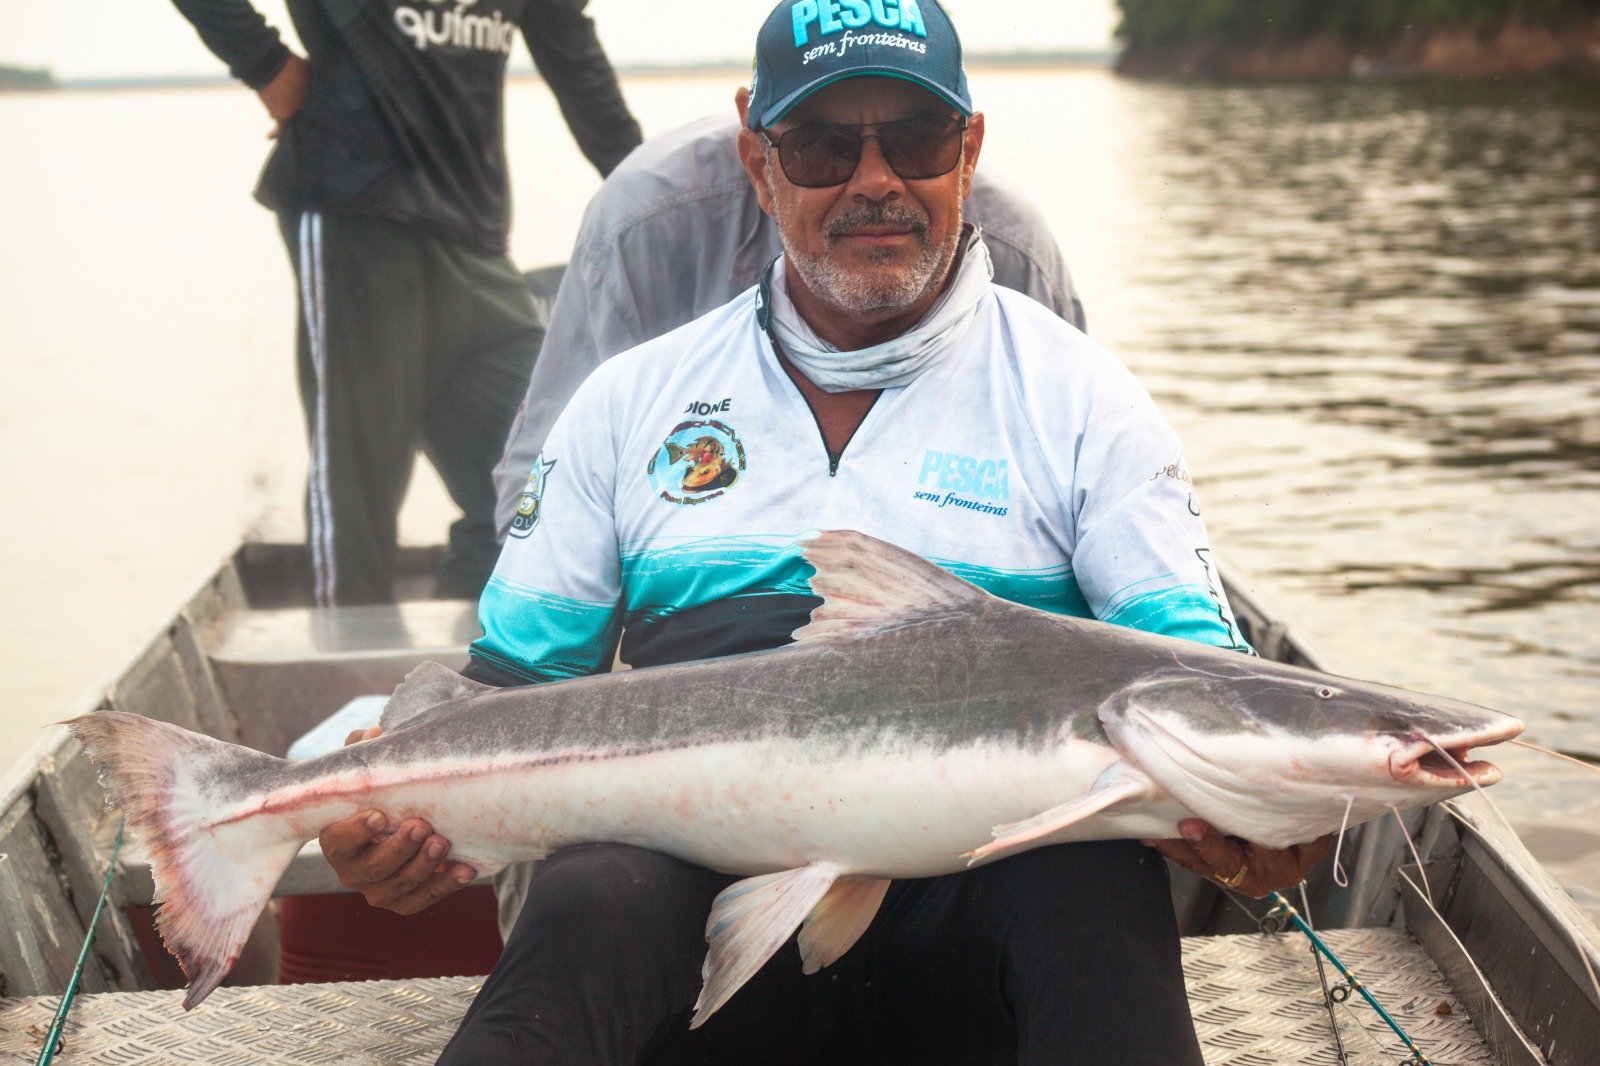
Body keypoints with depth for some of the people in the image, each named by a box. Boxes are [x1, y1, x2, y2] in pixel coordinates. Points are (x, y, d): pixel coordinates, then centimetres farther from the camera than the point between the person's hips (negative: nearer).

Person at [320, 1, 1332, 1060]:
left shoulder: (1081, 399, 10)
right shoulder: (631, 401, 16)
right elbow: (514, 682, 16)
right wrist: (413, 812, -7)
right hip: (705, 879, 1)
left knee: (1091, 888, -35)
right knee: (589, 909, -33)